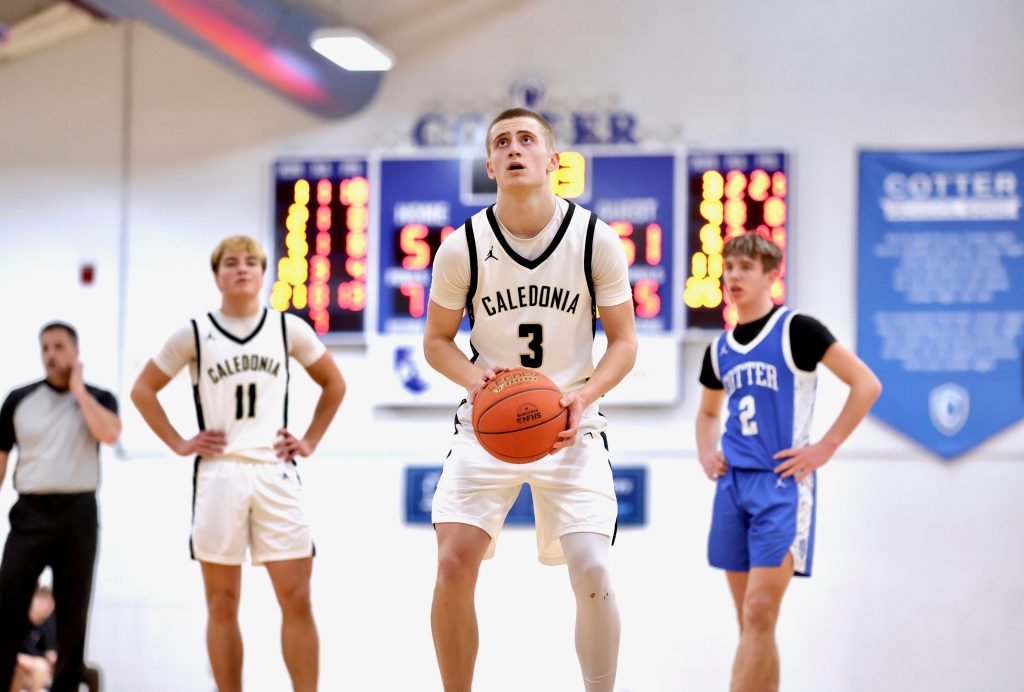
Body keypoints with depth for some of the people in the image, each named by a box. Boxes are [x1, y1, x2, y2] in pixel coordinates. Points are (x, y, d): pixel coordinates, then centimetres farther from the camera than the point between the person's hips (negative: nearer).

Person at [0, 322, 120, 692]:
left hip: (78, 513, 0)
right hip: (30, 512, 1)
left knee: (73, 610, 4)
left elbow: (109, 433, -15)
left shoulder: (98, 398, 7)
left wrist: (79, 390, -7)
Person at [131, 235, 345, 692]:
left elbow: (334, 384, 19)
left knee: (296, 598, -5)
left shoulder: (289, 329, 7)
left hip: (276, 474, 1)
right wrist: (178, 444, 3)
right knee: (222, 603, 3)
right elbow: (143, 391, 11)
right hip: (218, 475, -1)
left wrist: (310, 440, 10)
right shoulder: (194, 335, 3)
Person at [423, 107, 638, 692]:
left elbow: (624, 342, 0)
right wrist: (476, 377, -16)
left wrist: (584, 393, -19)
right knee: (454, 565, -12)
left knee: (592, 573, -11)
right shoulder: (462, 247, -6)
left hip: (570, 424, 0)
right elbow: (437, 341, 5)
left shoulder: (597, 239, -7)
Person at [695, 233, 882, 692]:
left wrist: (825, 448, -12)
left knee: (759, 614, -13)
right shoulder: (719, 349, 14)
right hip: (733, 483, 7)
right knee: (749, 619, 8)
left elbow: (866, 384, -8)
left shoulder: (796, 330, -5)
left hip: (781, 483, -7)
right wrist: (706, 453, 12)